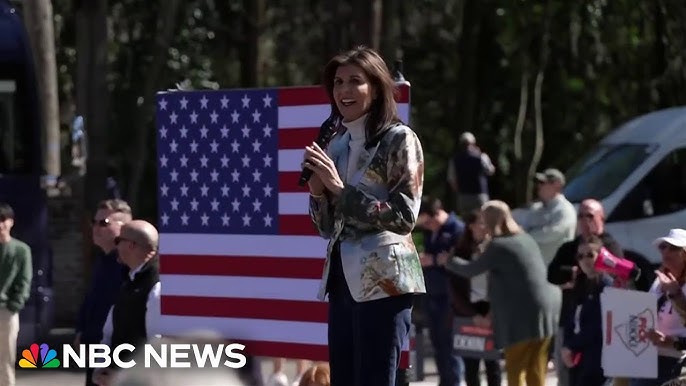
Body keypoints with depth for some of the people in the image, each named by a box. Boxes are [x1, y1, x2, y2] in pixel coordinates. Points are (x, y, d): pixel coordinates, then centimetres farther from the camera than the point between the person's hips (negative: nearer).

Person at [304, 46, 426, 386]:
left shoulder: (399, 139, -5)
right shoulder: (337, 144, 15)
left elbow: (404, 217, -13)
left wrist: (341, 188, -14)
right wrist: (318, 189, -2)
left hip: (383, 281, -7)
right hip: (343, 280, 7)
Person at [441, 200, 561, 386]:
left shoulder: (498, 246, -10)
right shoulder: (526, 239, 15)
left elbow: (471, 270, -3)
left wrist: (448, 261, 16)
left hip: (522, 315, -7)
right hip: (545, 310, 7)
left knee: (515, 369, 1)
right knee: (535, 370, 11)